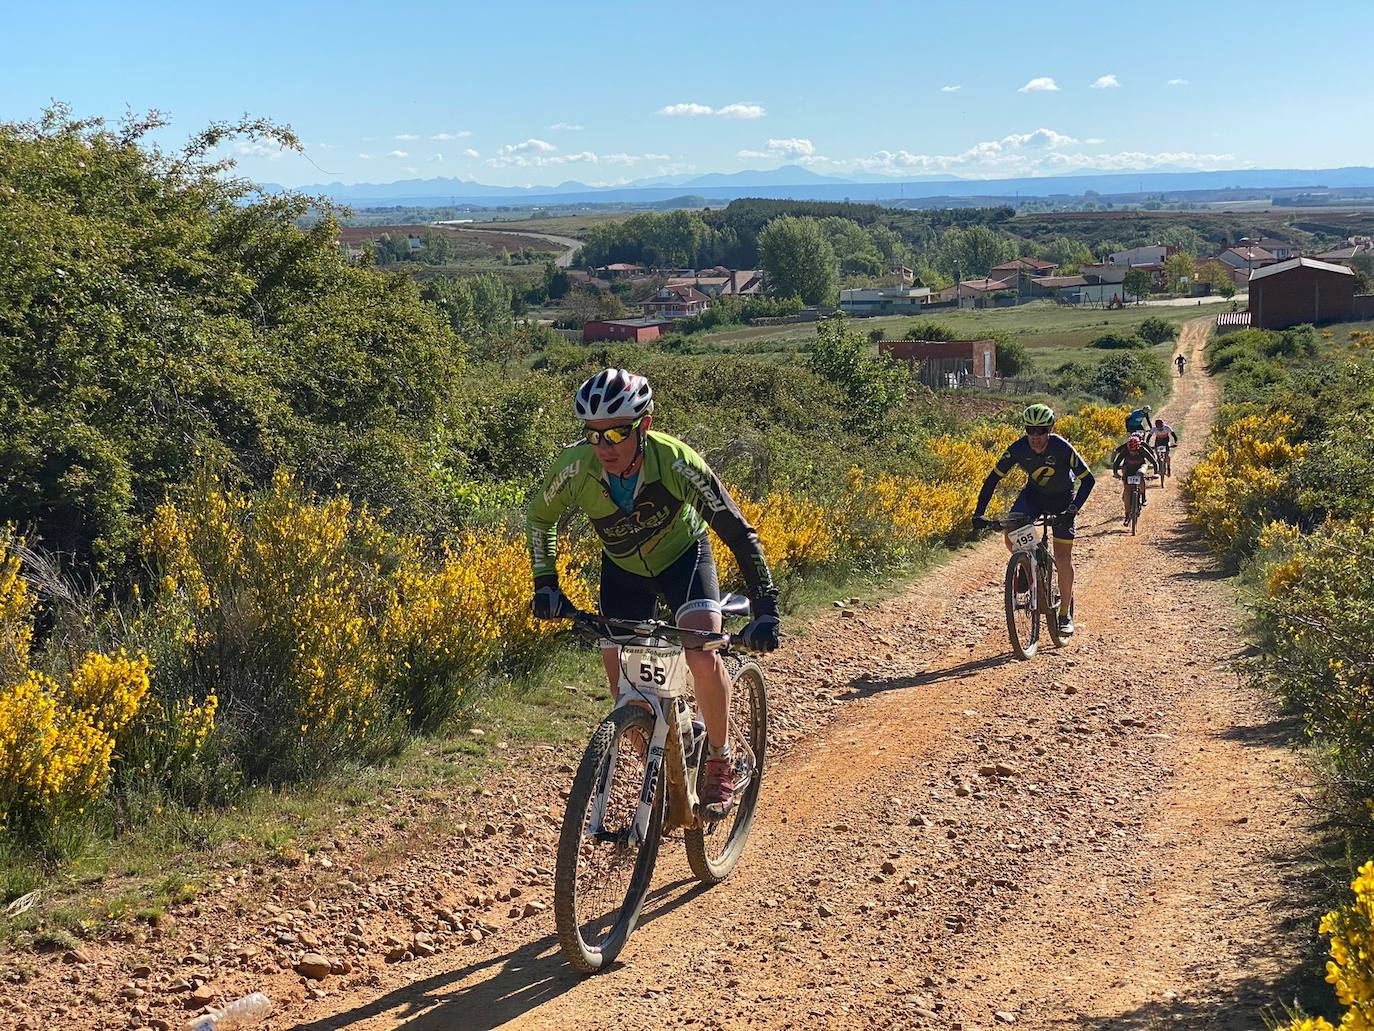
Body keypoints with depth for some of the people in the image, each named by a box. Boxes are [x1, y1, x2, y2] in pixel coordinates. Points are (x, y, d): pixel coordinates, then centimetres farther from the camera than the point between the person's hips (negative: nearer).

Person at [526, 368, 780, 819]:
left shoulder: (675, 461, -36)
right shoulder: (576, 466, -29)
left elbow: (738, 533, -30)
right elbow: (540, 517, -6)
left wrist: (765, 611, -36)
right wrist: (546, 585, -15)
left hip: (683, 555, -3)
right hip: (623, 568, 3)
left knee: (703, 656, -26)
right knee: (624, 689, -4)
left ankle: (721, 764, -2)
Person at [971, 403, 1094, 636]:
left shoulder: (1062, 448, -30)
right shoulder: (1018, 448, -23)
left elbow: (1088, 479, -26)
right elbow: (994, 478, -17)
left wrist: (1074, 508, -39)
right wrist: (979, 512, -26)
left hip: (1062, 498, -3)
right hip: (1034, 493, 3)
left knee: (1063, 557, -5)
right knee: (1011, 535, -23)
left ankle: (1065, 614, 7)